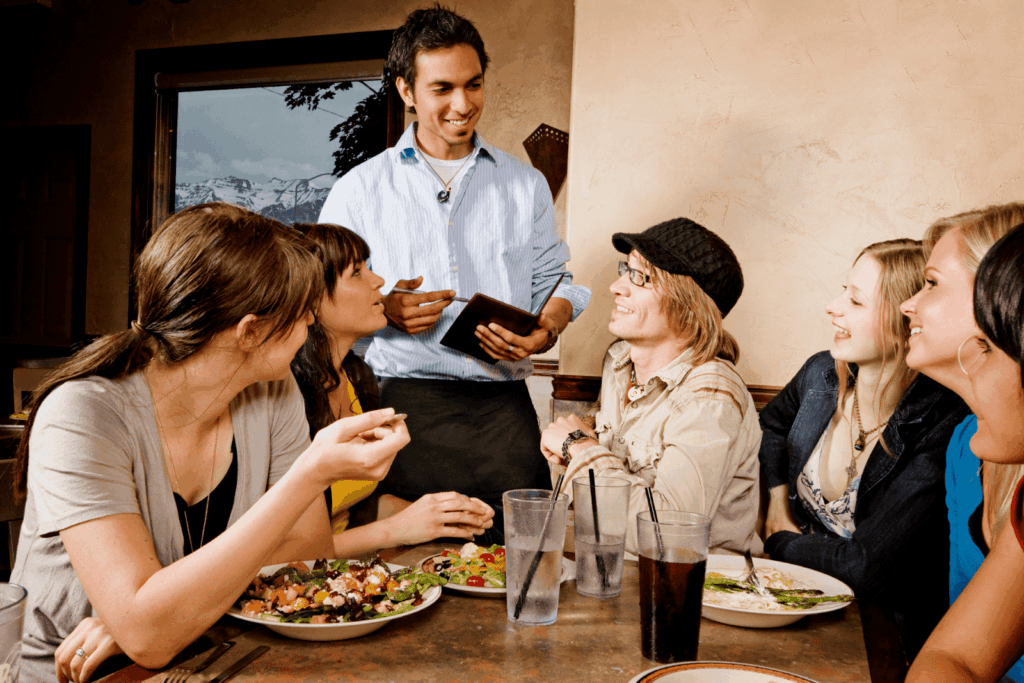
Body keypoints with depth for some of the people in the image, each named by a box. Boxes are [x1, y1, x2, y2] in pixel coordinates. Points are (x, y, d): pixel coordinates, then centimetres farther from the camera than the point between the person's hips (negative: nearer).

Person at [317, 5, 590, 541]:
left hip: (503, 407, 2)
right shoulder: (358, 190, 10)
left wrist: (545, 330, -6)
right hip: (402, 404, -1)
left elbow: (553, 282, 16)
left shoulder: (526, 185, 16)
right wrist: (384, 310, -10)